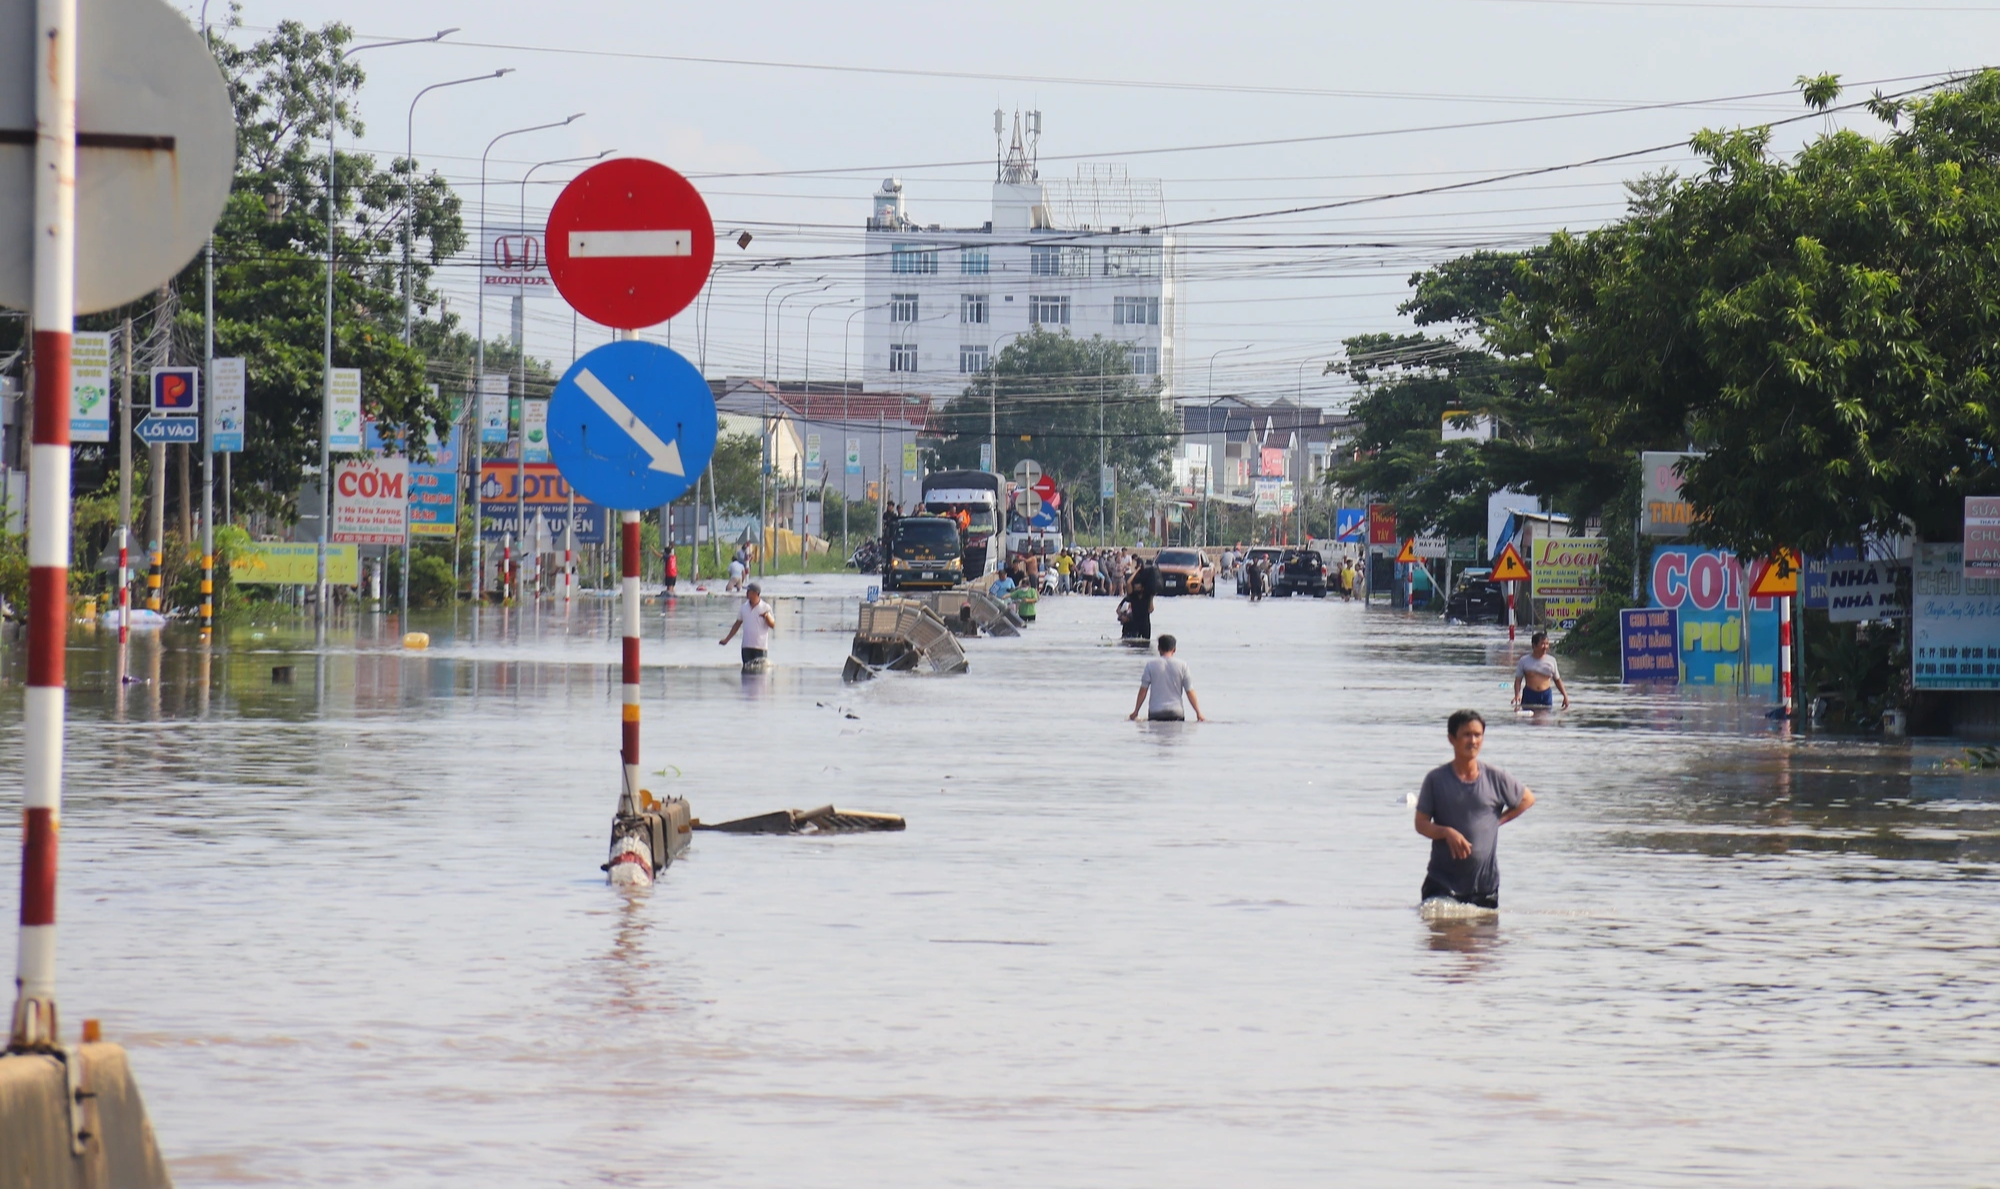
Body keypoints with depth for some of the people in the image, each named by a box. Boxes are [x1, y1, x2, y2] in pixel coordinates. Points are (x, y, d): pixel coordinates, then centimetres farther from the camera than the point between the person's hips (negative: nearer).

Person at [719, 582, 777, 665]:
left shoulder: (765, 608, -3)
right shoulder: (743, 608, 10)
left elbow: (772, 625, -7)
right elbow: (737, 625, 18)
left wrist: (767, 617, -27)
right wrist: (726, 639, 18)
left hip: (760, 647, -4)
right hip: (746, 646, 4)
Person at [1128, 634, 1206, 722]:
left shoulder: (1151, 664, 5)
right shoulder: (1182, 666, 5)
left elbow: (1143, 691, 8)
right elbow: (1190, 692, 8)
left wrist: (1135, 712, 17)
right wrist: (1199, 713, 15)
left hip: (1155, 712, 0)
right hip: (1176, 712, 0)